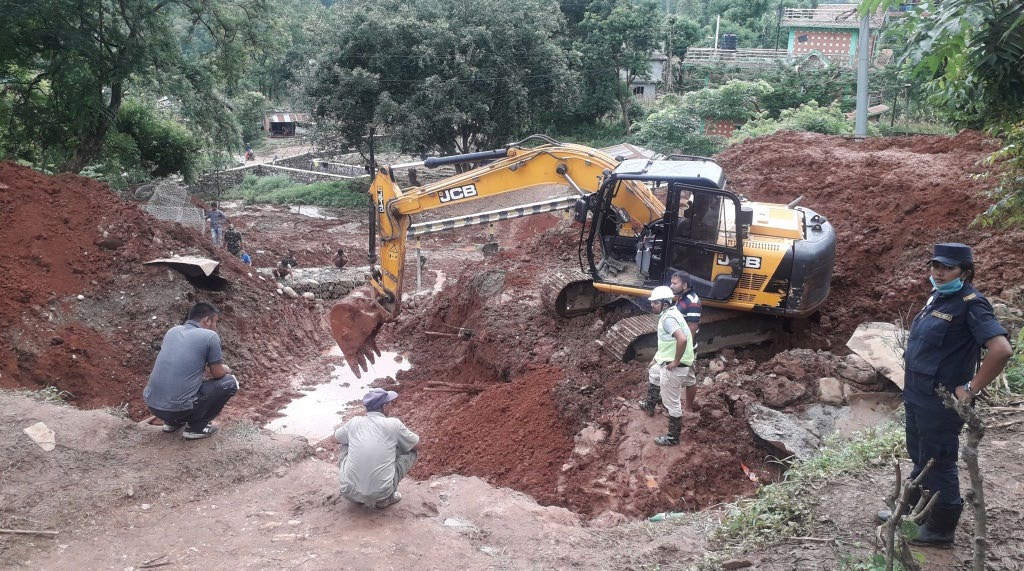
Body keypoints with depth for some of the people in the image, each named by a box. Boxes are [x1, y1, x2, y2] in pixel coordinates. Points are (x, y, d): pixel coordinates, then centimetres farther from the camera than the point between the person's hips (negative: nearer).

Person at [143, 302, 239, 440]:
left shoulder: (173, 331, 13)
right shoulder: (210, 337, -6)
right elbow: (218, 373, 3)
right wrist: (226, 369, 26)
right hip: (178, 409, -7)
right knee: (230, 383, 10)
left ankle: (172, 422, 24)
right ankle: (197, 427, 8)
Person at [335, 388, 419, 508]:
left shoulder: (354, 422, 5)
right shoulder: (393, 424, -3)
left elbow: (336, 438, 28)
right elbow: (416, 444, 14)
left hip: (349, 494, 3)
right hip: (380, 495, -3)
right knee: (410, 452, 15)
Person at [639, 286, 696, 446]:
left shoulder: (668, 318, -26)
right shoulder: (669, 313, 6)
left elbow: (682, 339, -40)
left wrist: (676, 362, -28)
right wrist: (657, 358, 21)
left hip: (673, 367, -11)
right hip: (666, 361, 11)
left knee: (671, 403, 3)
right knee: (652, 374, 36)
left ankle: (673, 437, 17)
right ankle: (649, 406, 55)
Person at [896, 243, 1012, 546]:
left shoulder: (971, 304, -21)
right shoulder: (938, 296, 7)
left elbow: (1001, 349, -32)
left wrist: (971, 389, -25)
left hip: (941, 401, -9)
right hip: (916, 394, 9)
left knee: (938, 463, 5)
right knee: (919, 455, 23)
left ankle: (941, 528, 21)